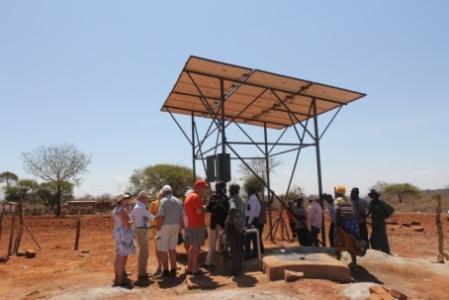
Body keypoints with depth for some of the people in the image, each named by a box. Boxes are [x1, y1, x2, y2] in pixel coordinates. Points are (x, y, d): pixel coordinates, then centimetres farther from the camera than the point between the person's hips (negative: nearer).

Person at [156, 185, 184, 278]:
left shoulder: (163, 201, -10)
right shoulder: (178, 201, 5)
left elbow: (161, 216, -16)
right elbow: (181, 216, 4)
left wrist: (159, 227, -6)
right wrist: (179, 227, 12)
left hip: (165, 226, -6)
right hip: (175, 226, 6)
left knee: (163, 249, 5)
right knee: (172, 248, 14)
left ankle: (165, 270, 7)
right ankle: (173, 270, 18)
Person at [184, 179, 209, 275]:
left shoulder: (189, 196, 15)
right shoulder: (196, 196, -17)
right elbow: (199, 211, -23)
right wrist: (204, 208, -4)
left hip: (191, 225, 10)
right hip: (197, 225, -10)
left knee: (192, 247, 17)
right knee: (196, 247, -1)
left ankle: (189, 268, 24)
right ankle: (194, 269, 6)